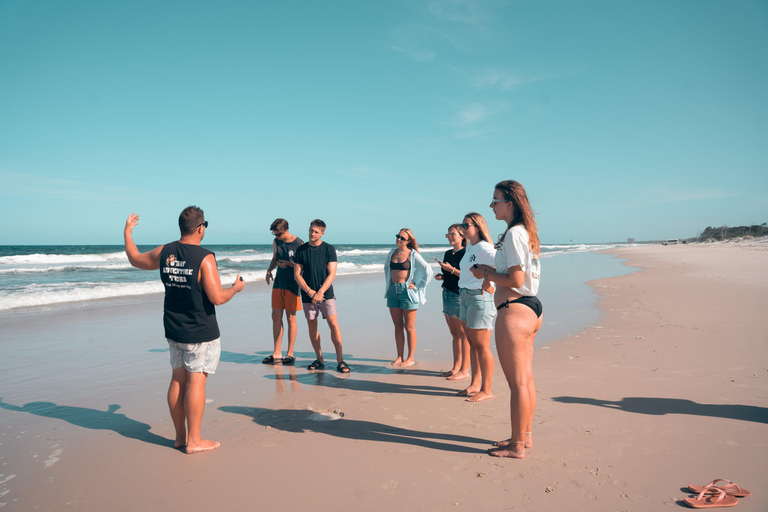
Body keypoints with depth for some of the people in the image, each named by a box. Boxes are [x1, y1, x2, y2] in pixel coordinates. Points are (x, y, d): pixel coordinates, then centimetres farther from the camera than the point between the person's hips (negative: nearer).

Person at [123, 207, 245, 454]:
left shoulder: (164, 253, 1)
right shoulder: (204, 258, -18)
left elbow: (135, 259, 20)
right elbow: (217, 297, -21)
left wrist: (127, 232, 34)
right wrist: (236, 287, -2)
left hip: (174, 330, 7)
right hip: (201, 333, -6)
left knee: (178, 379, 13)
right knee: (196, 382, 0)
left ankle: (181, 435, 25)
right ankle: (194, 440, 8)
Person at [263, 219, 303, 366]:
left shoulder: (299, 244, -10)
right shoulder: (276, 242, 6)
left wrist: (288, 263, -19)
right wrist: (269, 270, 2)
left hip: (292, 285, -5)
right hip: (278, 283, 5)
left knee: (290, 318, 0)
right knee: (276, 317, 6)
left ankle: (290, 354, 9)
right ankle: (277, 353, 16)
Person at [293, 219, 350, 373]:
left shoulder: (329, 249, 0)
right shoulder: (301, 250, 4)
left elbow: (331, 274, -5)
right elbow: (297, 274, 2)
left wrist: (320, 292, -15)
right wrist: (310, 292, -10)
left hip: (326, 294, -2)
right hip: (308, 295, 2)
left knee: (334, 324, -8)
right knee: (312, 326, 5)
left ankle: (340, 360, -3)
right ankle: (319, 360, 16)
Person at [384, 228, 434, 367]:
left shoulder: (413, 255, -6)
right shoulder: (392, 253, 10)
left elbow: (428, 271, -9)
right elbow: (386, 269, 29)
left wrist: (418, 286, -8)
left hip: (407, 291, -5)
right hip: (393, 291, 6)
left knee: (409, 327, 2)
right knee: (398, 327, 10)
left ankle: (410, 358, 11)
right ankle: (400, 357, 18)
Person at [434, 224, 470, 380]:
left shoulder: (465, 254, -10)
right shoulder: (448, 253, 15)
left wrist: (451, 269, -21)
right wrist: (441, 276, 6)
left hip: (459, 295, -9)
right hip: (447, 294, 9)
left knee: (463, 334, -3)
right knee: (454, 334, 13)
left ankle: (464, 370, 3)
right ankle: (456, 367, 20)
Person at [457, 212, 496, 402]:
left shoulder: (483, 247, -15)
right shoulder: (469, 246, 13)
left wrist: (488, 283, -20)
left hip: (480, 297, -10)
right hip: (466, 297, 10)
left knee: (481, 346, -3)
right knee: (472, 344, 15)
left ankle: (486, 390, 6)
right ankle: (475, 384, 25)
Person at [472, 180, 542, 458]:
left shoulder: (513, 234, -16)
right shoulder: (527, 232, 15)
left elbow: (516, 280, -21)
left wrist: (487, 274, -7)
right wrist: (492, 272, 13)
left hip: (514, 312, -11)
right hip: (531, 308, 11)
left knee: (517, 383, 0)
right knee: (526, 379, 18)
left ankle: (517, 445, 12)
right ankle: (525, 436, 31)